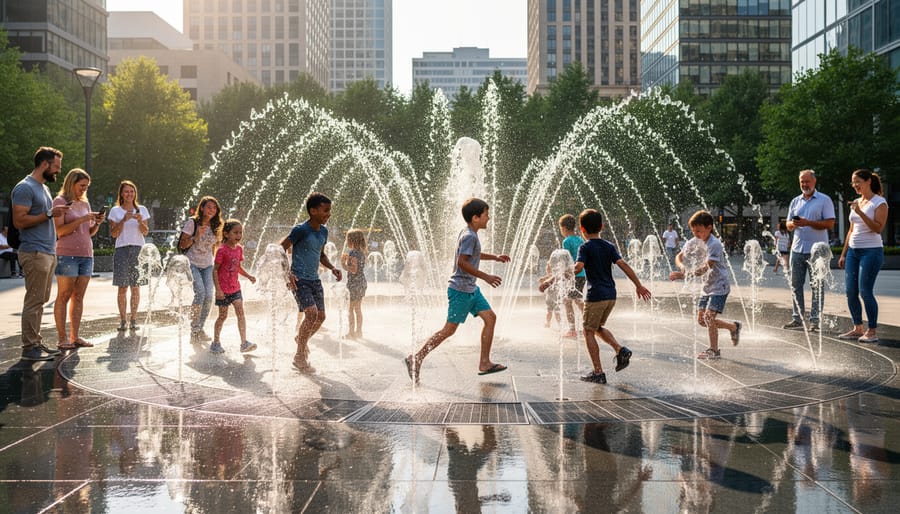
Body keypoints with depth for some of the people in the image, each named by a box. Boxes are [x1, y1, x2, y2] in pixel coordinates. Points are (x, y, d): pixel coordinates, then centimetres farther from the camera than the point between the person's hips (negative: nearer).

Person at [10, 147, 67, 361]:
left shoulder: (44, 188, 20)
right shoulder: (25, 188, -10)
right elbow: (19, 221, -17)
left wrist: (57, 213, 13)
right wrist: (49, 214, -17)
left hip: (48, 253, 9)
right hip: (34, 253, -9)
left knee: (40, 301, 11)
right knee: (34, 301, -8)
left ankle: (36, 343, 15)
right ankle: (29, 347, -4)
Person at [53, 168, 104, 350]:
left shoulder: (85, 203, 18)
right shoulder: (60, 201, -2)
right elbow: (59, 230, -11)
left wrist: (97, 223, 1)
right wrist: (82, 219, -16)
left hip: (87, 255, 7)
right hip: (67, 255, -6)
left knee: (78, 297, 6)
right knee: (64, 297, -4)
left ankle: (75, 337, 8)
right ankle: (62, 338, -2)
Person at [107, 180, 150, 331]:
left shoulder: (142, 210, 9)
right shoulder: (115, 211, 6)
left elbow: (145, 232, 4)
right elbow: (113, 233, 1)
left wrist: (140, 221, -14)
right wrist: (124, 220, -11)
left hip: (138, 249, 1)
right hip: (122, 249, -1)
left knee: (135, 287, 0)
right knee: (122, 287, -3)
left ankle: (133, 319, 4)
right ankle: (122, 320, 1)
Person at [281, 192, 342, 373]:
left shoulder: (323, 231, 7)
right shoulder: (301, 230, -15)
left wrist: (332, 268, 6)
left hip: (315, 279, 8)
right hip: (299, 279, -8)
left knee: (321, 316, 7)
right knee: (311, 313, -19)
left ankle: (301, 339, 37)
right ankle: (300, 357, -6)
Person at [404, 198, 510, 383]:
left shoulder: (469, 234, 13)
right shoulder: (469, 236, -17)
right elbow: (462, 262, -27)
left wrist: (495, 257, 29)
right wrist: (485, 277, -24)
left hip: (471, 289, 10)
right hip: (460, 290, -10)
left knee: (490, 317, 5)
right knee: (449, 329, -6)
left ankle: (484, 363, 8)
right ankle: (415, 359, 0)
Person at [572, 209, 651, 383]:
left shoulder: (585, 247, -7)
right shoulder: (609, 246, 8)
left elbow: (578, 267, -25)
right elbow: (623, 265, 0)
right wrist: (639, 285, -1)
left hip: (596, 295, -7)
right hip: (611, 295, 7)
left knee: (589, 331, 5)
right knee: (598, 327, 24)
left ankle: (598, 372, 2)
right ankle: (620, 350, 5)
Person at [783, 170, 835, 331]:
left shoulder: (824, 200, 0)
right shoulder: (795, 202, 16)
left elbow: (830, 223, -9)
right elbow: (788, 225, 17)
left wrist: (808, 223, -18)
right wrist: (793, 224, -7)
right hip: (797, 249, 5)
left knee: (816, 286, -2)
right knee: (796, 285, 6)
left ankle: (815, 319, 1)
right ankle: (797, 318, 12)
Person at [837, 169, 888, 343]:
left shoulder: (879, 203, -5)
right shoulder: (856, 203, 15)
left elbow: (878, 228, -16)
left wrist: (860, 212, -23)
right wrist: (843, 254, 18)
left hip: (871, 251, -7)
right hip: (853, 251, 7)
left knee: (865, 291, -9)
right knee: (850, 292, 3)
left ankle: (872, 331, 0)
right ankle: (858, 329, 14)